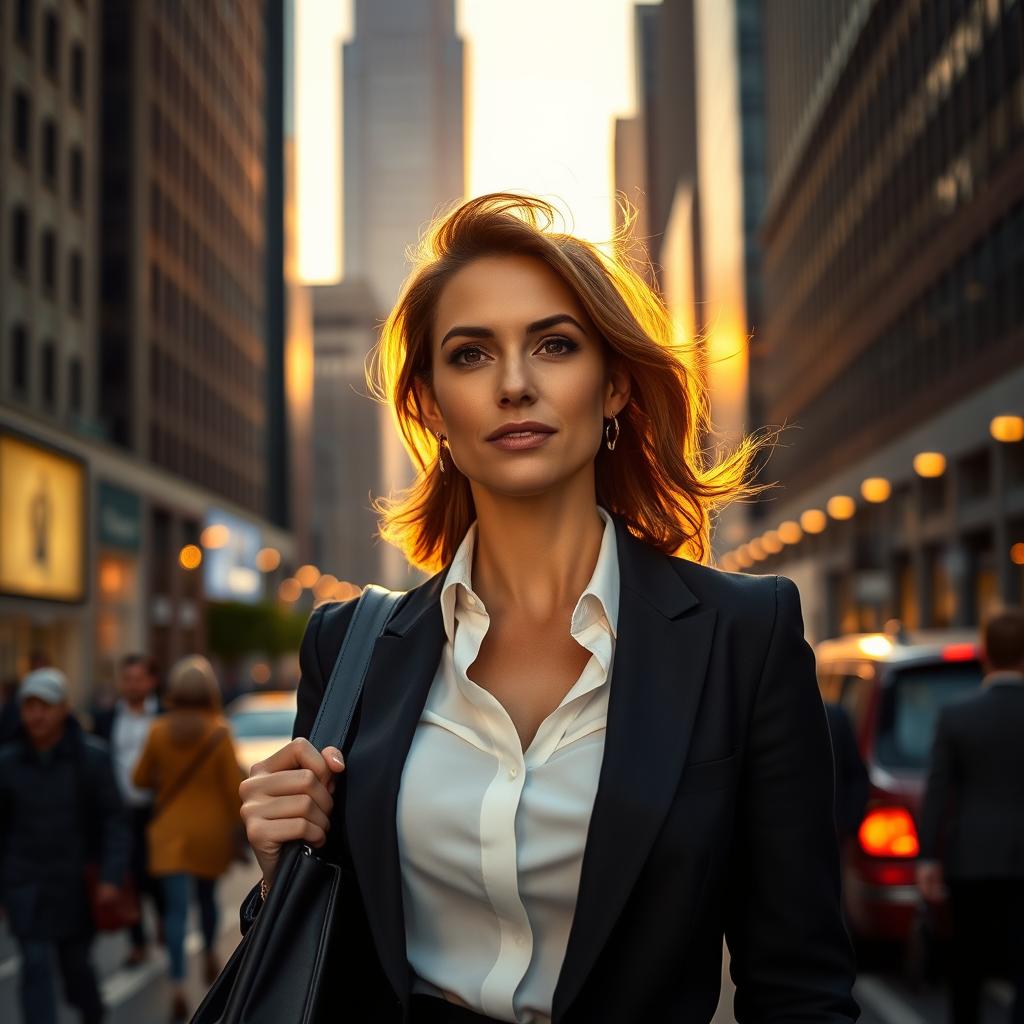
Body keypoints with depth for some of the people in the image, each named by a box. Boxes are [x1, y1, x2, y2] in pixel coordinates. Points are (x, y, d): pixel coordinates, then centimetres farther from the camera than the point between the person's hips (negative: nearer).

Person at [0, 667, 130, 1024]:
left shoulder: (91, 757, -8)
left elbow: (113, 819, -7)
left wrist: (112, 876, -15)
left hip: (75, 881, 0)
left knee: (77, 964, 12)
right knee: (36, 965, -8)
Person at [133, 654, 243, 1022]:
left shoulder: (159, 731, -8)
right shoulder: (219, 732, -12)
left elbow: (140, 778, 2)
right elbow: (234, 786, -11)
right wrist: (239, 827, -1)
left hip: (171, 830, 0)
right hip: (211, 829, 0)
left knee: (176, 907, -2)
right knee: (207, 895, 22)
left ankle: (177, 984, -16)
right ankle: (210, 958, 41)